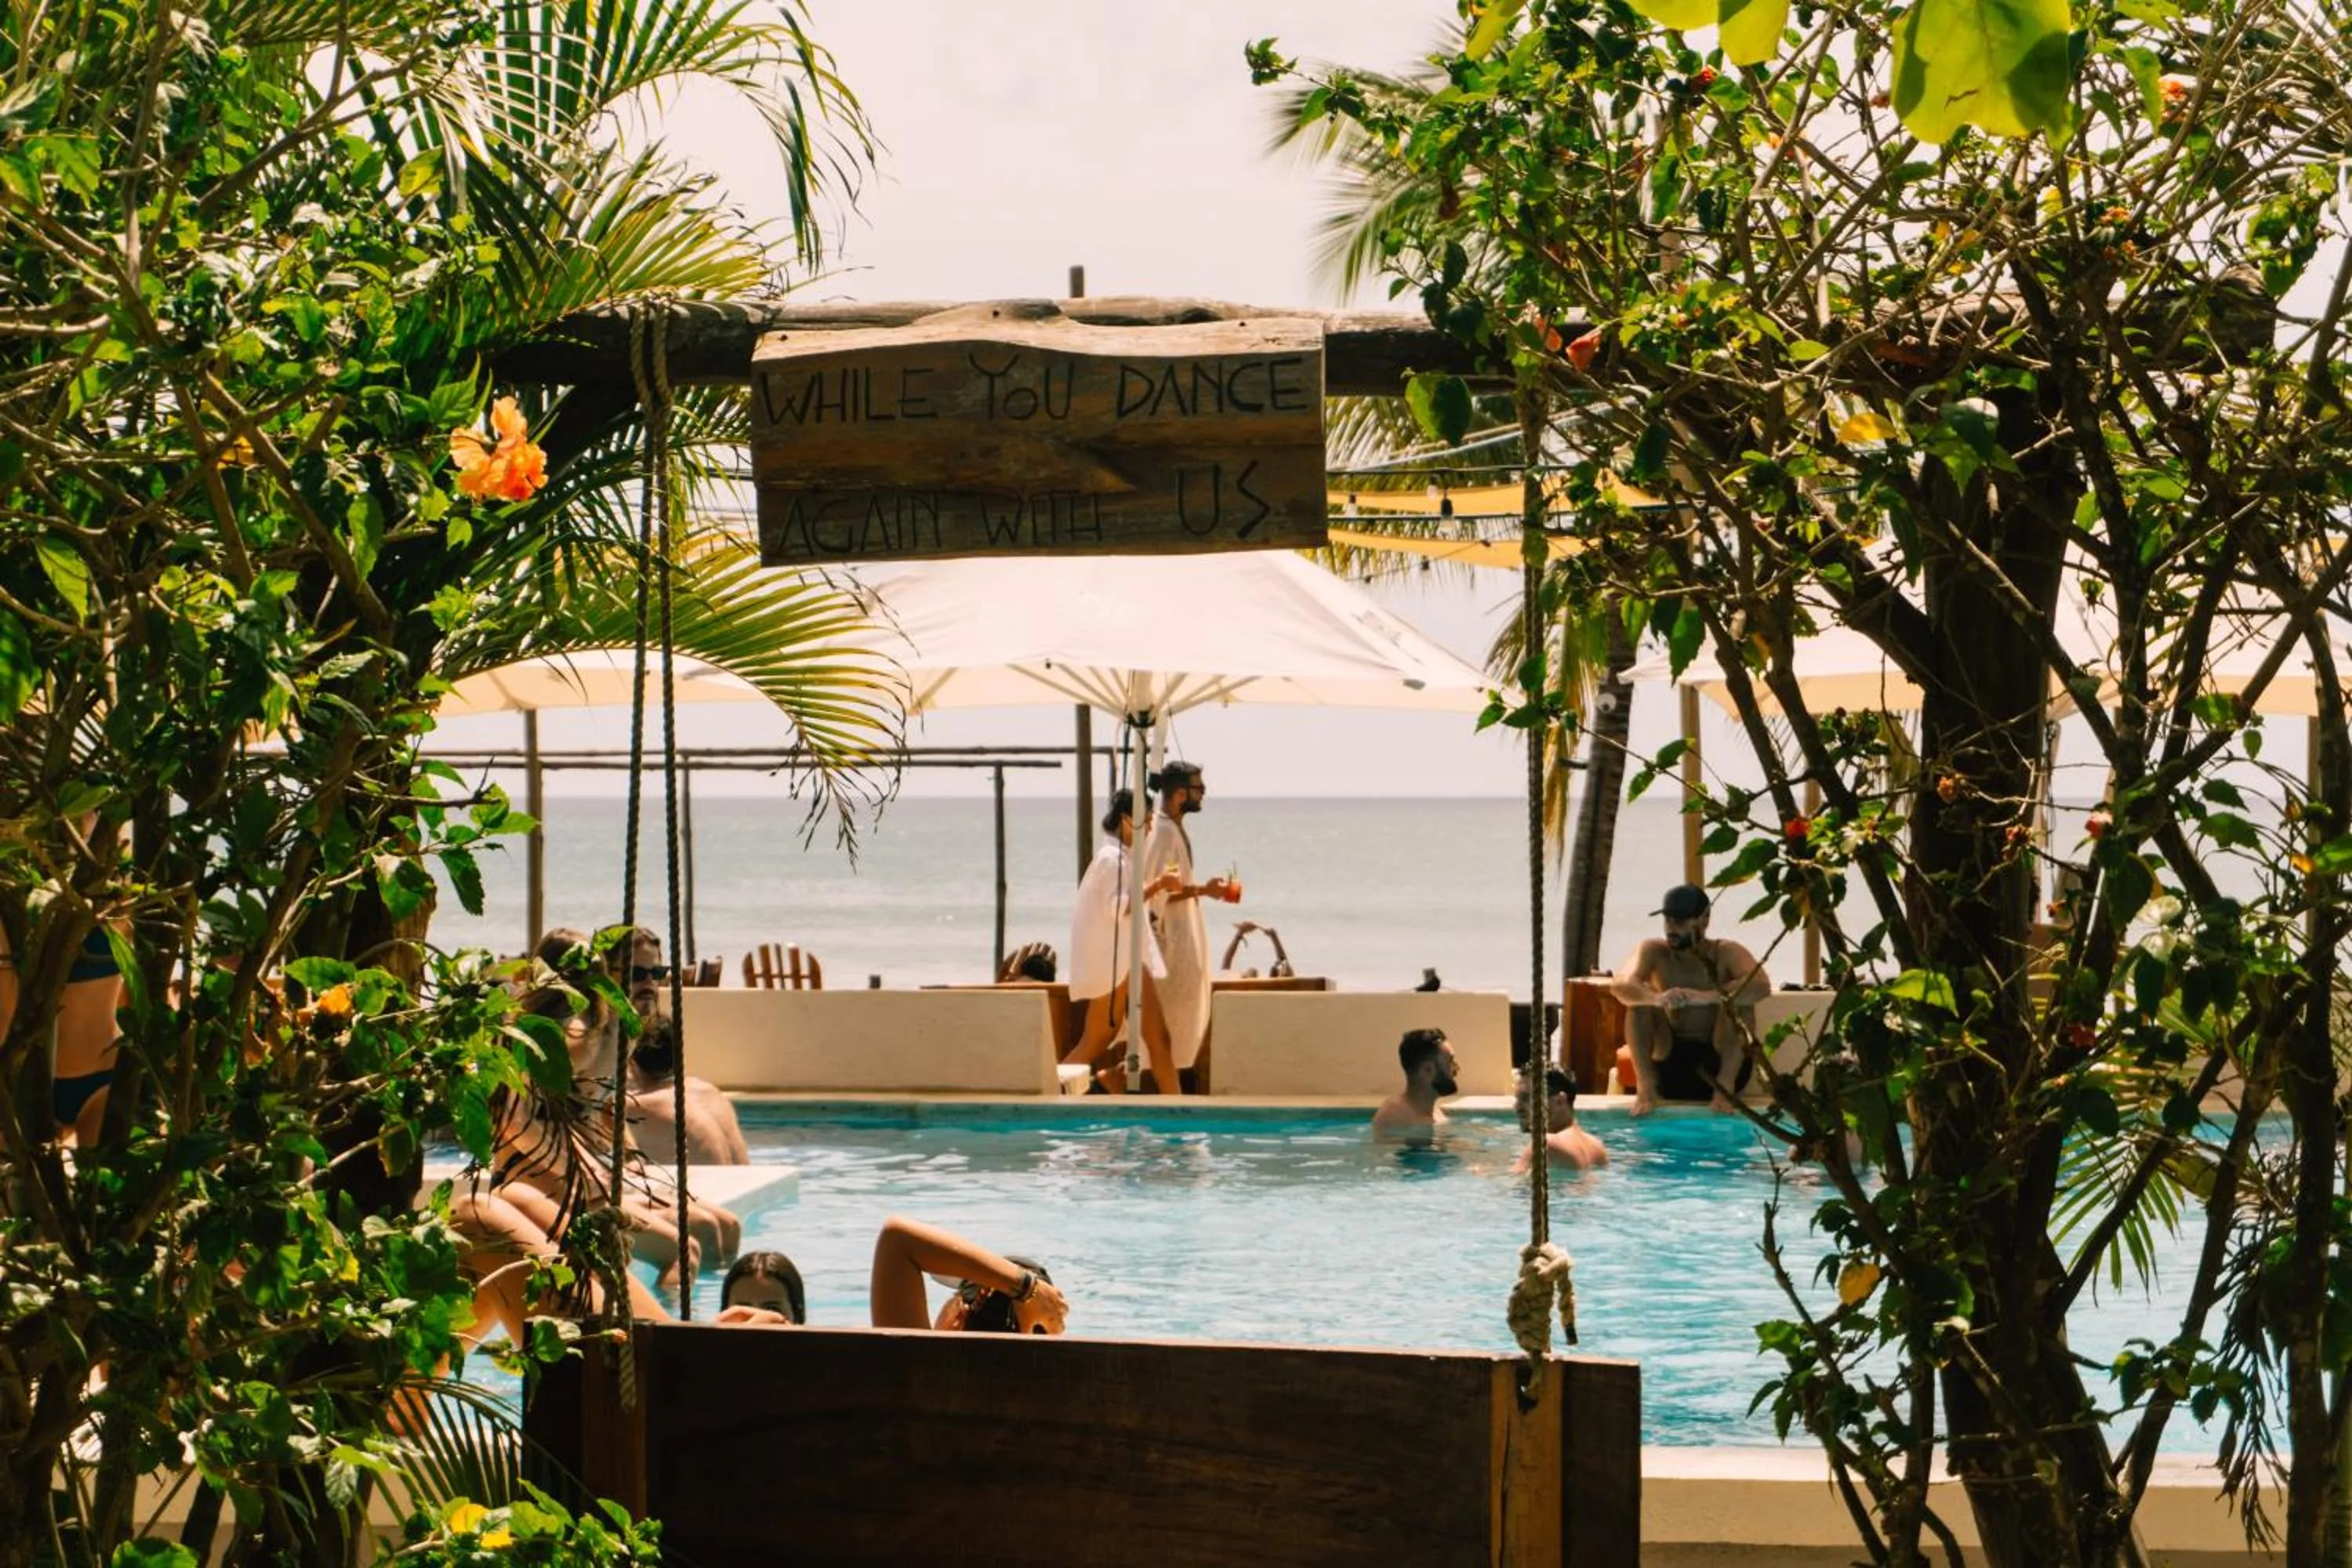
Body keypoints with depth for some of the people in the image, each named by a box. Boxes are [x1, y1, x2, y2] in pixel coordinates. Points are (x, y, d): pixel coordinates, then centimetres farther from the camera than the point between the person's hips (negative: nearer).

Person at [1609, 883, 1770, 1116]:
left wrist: (1706, 997, -45)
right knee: (1641, 996, -18)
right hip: (1669, 1062, 1)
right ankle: (1645, 1086, -24)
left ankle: (1725, 1085, -26)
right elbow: (1620, 985, -24)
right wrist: (1657, 999, -46)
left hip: (1719, 1061, -1)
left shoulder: (1726, 953, -8)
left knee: (1739, 996, -23)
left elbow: (1761, 986, -29)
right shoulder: (1654, 951, -4)